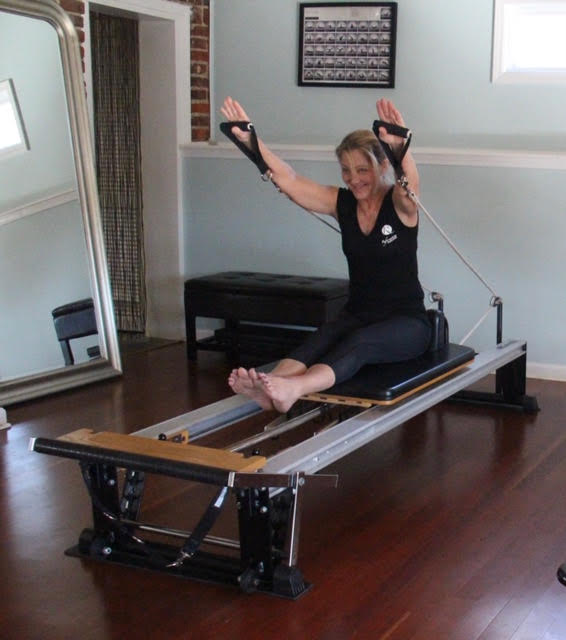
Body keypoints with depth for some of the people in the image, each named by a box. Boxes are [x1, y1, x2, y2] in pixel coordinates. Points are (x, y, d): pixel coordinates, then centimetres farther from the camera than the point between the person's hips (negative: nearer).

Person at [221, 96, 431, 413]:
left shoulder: (400, 205, -8)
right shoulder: (342, 203, 4)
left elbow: (411, 184, -32)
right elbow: (289, 181, -6)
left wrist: (401, 147, -54)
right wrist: (252, 141, -21)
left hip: (406, 321, -4)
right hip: (358, 315, 4)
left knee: (359, 342, -36)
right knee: (322, 338, -30)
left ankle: (292, 389, -64)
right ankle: (268, 389, -58)